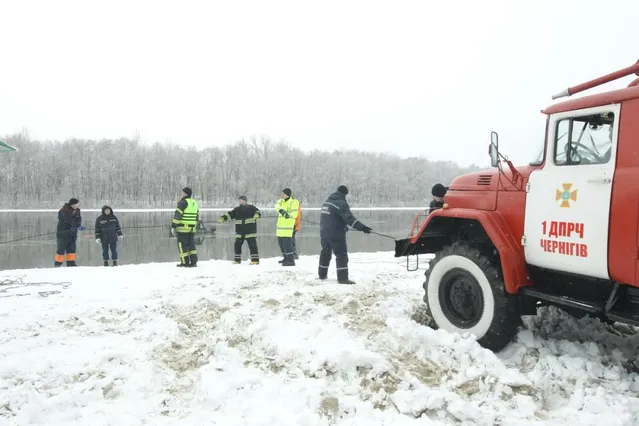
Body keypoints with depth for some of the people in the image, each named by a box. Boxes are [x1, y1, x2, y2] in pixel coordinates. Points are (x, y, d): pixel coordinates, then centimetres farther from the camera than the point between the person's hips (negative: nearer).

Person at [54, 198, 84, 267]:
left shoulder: (77, 210, 6)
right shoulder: (64, 211, -15)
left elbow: (79, 219, -4)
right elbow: (70, 220, -25)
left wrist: (75, 226, -23)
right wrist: (78, 226, -31)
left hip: (72, 233, 6)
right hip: (63, 233, -6)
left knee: (72, 248, 4)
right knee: (61, 249, 0)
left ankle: (71, 263, 8)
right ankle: (58, 263, 12)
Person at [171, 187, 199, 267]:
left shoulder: (183, 203, -12)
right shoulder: (195, 203, 12)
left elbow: (177, 215, -16)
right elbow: (197, 216, 18)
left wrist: (173, 226, -11)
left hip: (183, 228, -7)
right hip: (192, 229, 7)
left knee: (182, 245, 2)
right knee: (191, 244, 12)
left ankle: (185, 262, 6)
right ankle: (193, 262, 10)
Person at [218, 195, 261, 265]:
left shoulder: (251, 207, 3)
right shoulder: (237, 209, 13)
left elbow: (257, 211, -9)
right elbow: (229, 214, 10)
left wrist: (257, 215, -31)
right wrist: (222, 218, -3)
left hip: (250, 230, -4)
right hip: (239, 231, 4)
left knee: (252, 245, -6)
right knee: (237, 244, 5)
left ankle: (255, 259, -2)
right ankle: (237, 259, 18)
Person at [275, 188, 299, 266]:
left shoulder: (293, 203, -11)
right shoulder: (281, 201, 10)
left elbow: (294, 214, -21)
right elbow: (277, 206, -11)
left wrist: (289, 215, -40)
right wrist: (281, 210, -32)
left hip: (288, 226, -8)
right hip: (280, 225, 9)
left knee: (287, 243, -14)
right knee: (281, 242, 16)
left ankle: (291, 260, -11)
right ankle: (286, 258, 31)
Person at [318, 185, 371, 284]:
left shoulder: (327, 201, 14)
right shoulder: (341, 203, -14)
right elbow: (349, 218, -25)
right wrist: (362, 227, -28)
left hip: (324, 232, 9)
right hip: (336, 234, -8)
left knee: (325, 253, 21)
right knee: (341, 254, -4)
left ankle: (322, 274, 32)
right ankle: (342, 278, -8)